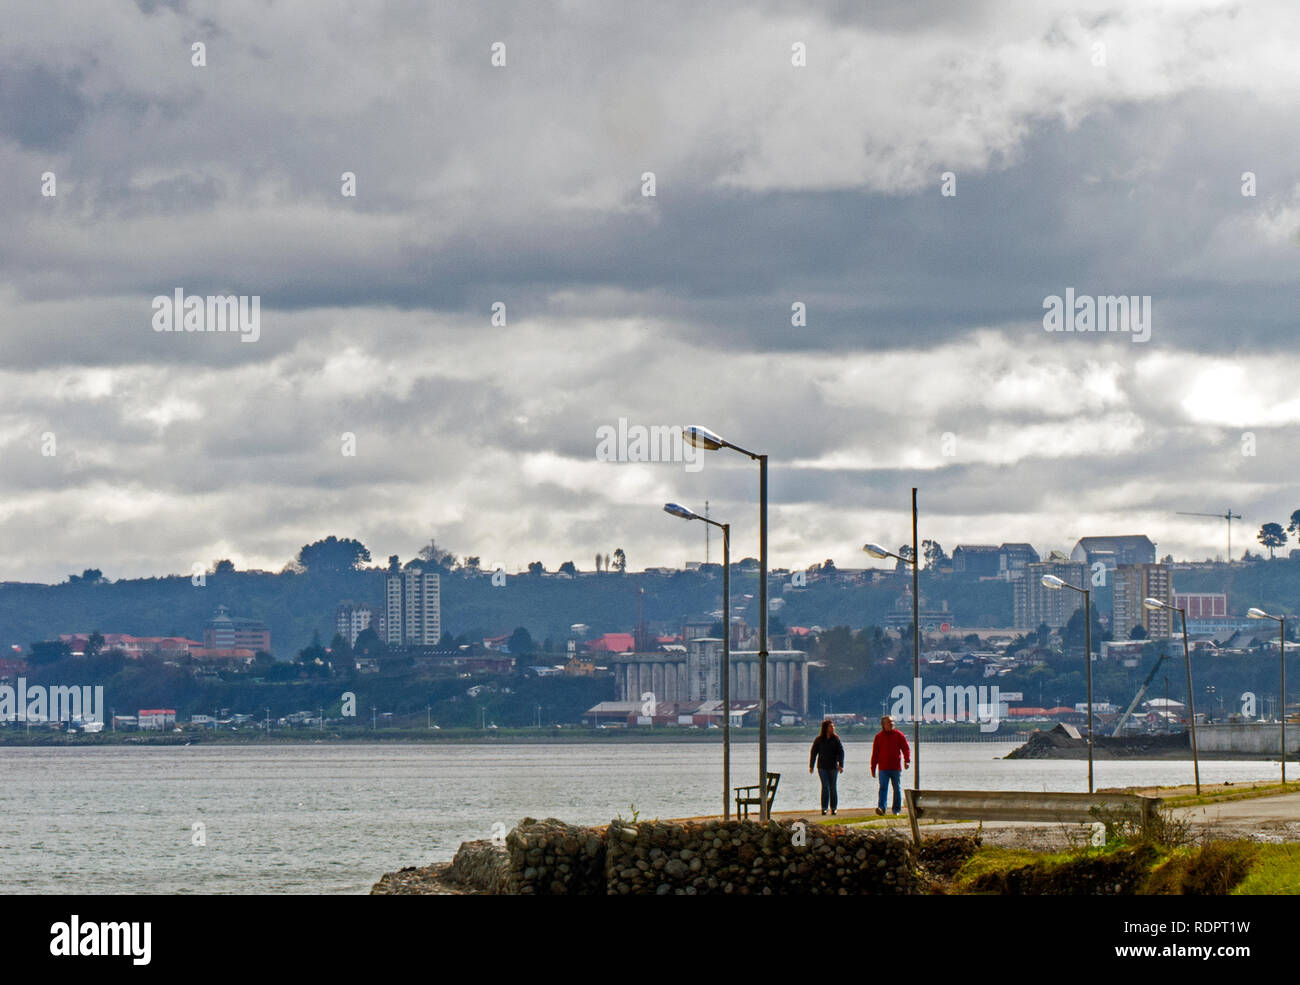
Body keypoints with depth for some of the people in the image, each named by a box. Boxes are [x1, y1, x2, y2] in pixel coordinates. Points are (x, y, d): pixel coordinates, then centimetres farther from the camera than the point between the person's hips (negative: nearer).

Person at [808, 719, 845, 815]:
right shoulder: (819, 740, 1)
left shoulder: (836, 739, 1)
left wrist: (841, 765, -13)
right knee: (825, 786, -10)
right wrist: (811, 766, 7)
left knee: (832, 788, 5)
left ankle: (833, 808, 14)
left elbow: (841, 752, -2)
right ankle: (824, 808, -8)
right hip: (822, 767, -1)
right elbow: (813, 753, 7)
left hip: (833, 767, 1)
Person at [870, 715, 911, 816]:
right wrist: (873, 767, 7)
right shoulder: (879, 736, 6)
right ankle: (881, 807, -22)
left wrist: (907, 760, -15)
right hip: (883, 768, -1)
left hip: (896, 768, 1)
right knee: (883, 788, -12)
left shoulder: (898, 735, 4)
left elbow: (906, 748, 2)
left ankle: (896, 809, 14)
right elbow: (875, 753, 9)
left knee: (897, 789, 5)